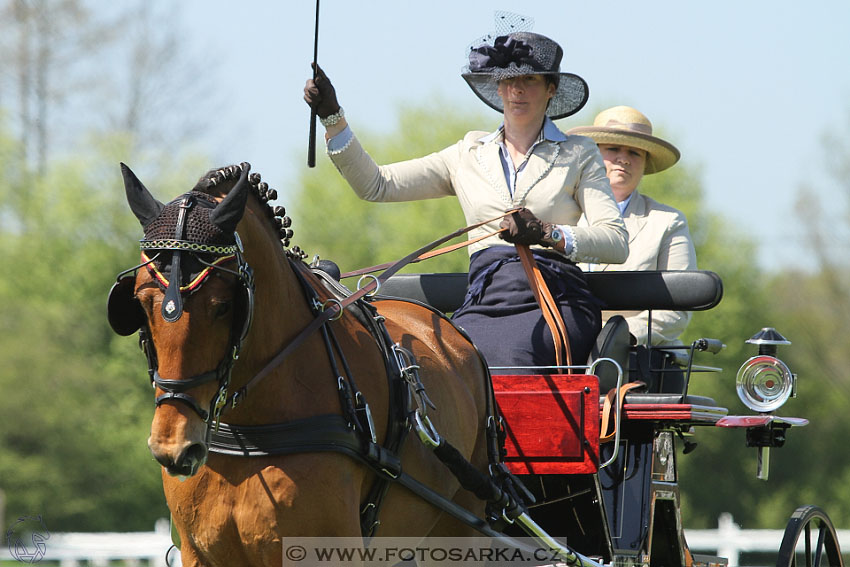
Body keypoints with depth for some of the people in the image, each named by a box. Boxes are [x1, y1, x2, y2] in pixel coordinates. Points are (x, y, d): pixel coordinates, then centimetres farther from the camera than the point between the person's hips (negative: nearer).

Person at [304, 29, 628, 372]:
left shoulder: (578, 155, 15)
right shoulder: (470, 155, 23)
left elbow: (616, 243, 2)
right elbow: (375, 185, 19)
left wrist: (547, 233, -16)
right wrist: (332, 118, 8)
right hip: (483, 303, 2)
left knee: (513, 360, -38)